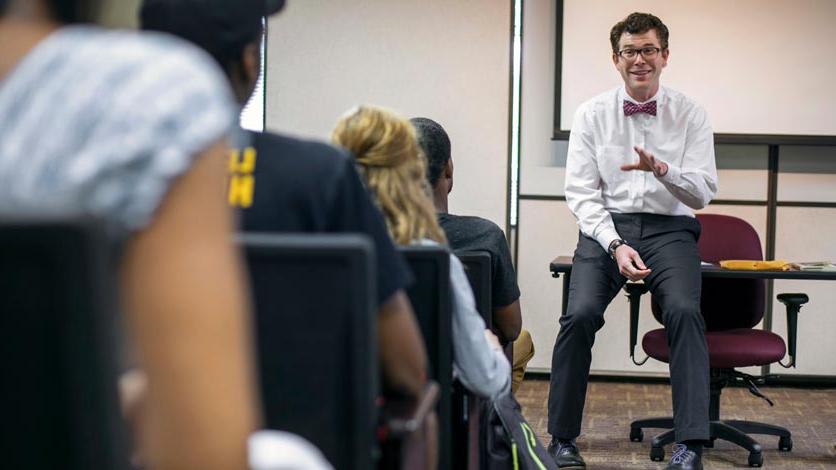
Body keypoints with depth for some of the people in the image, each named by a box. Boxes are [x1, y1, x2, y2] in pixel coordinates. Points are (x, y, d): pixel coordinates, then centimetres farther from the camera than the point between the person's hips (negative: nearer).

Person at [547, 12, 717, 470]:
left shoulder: (690, 114, 5)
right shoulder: (591, 114, 5)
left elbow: (703, 192, 0)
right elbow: (580, 193, 1)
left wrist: (661, 169, -21)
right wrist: (615, 245, -14)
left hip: (670, 228, 0)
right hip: (605, 227, 0)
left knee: (684, 310, -28)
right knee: (581, 313, -24)